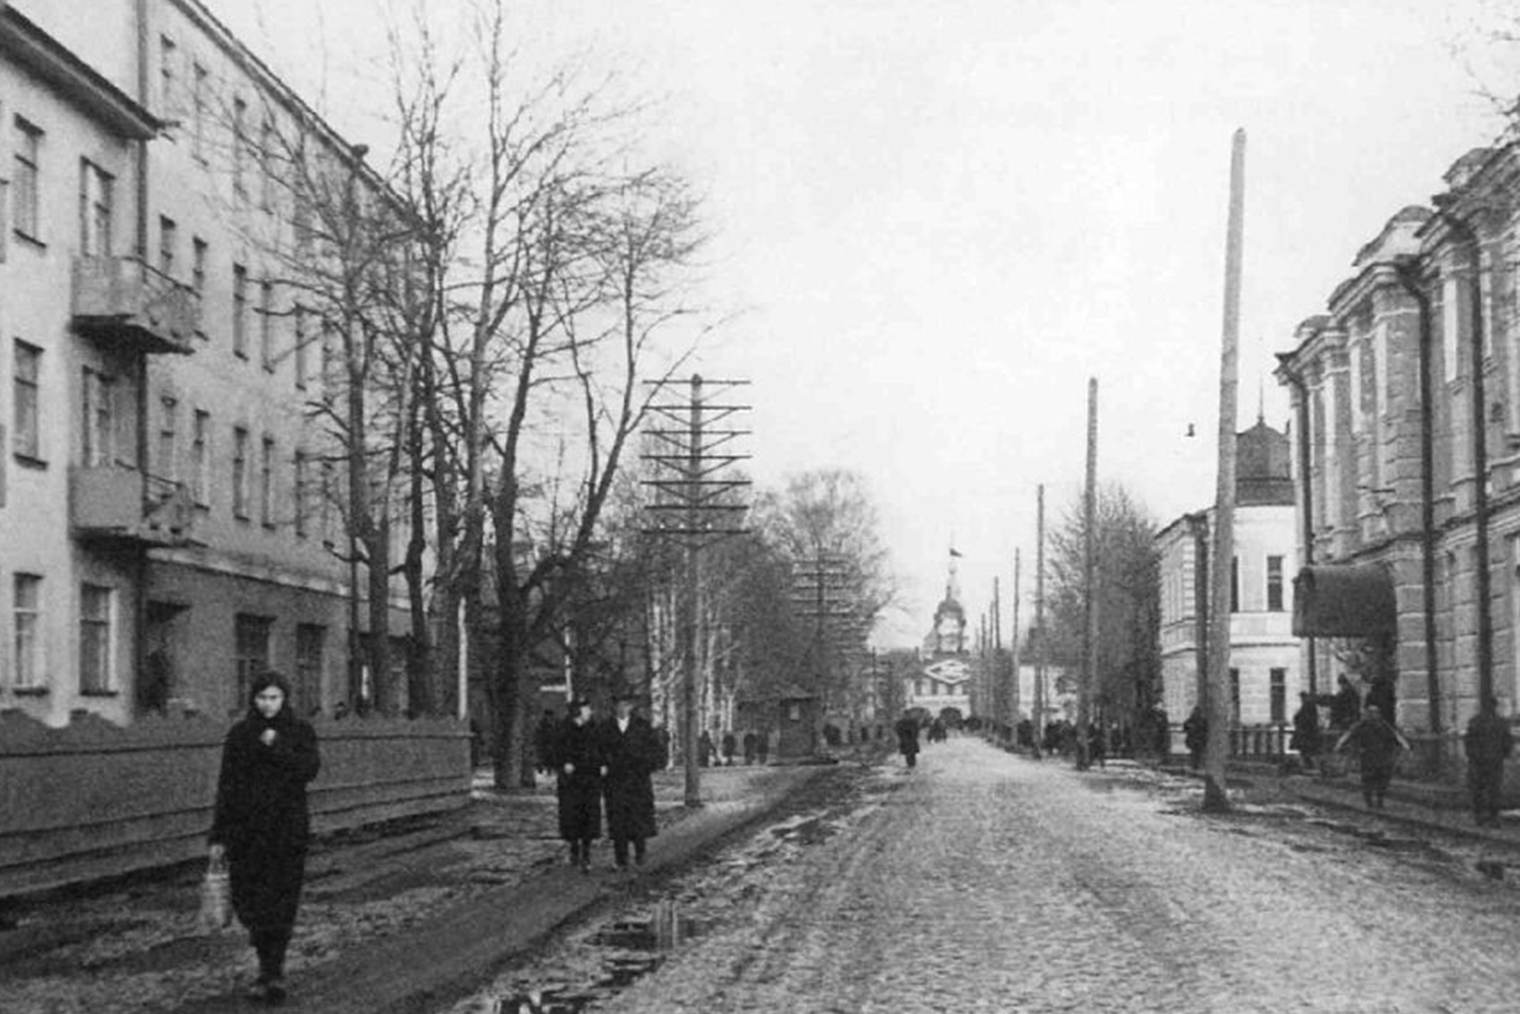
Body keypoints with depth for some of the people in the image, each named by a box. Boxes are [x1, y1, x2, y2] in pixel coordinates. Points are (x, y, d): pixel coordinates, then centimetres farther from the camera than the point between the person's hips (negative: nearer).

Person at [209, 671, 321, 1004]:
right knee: (247, 899, 1)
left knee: (281, 901, -7)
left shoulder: (300, 731, 3)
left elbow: (310, 769, -12)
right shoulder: (239, 734, 5)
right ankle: (272, 966, 20)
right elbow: (226, 786, 5)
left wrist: (278, 748, -21)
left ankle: (272, 973, -4)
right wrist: (218, 837, 3)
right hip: (246, 829, 1)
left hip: (288, 828, -1)